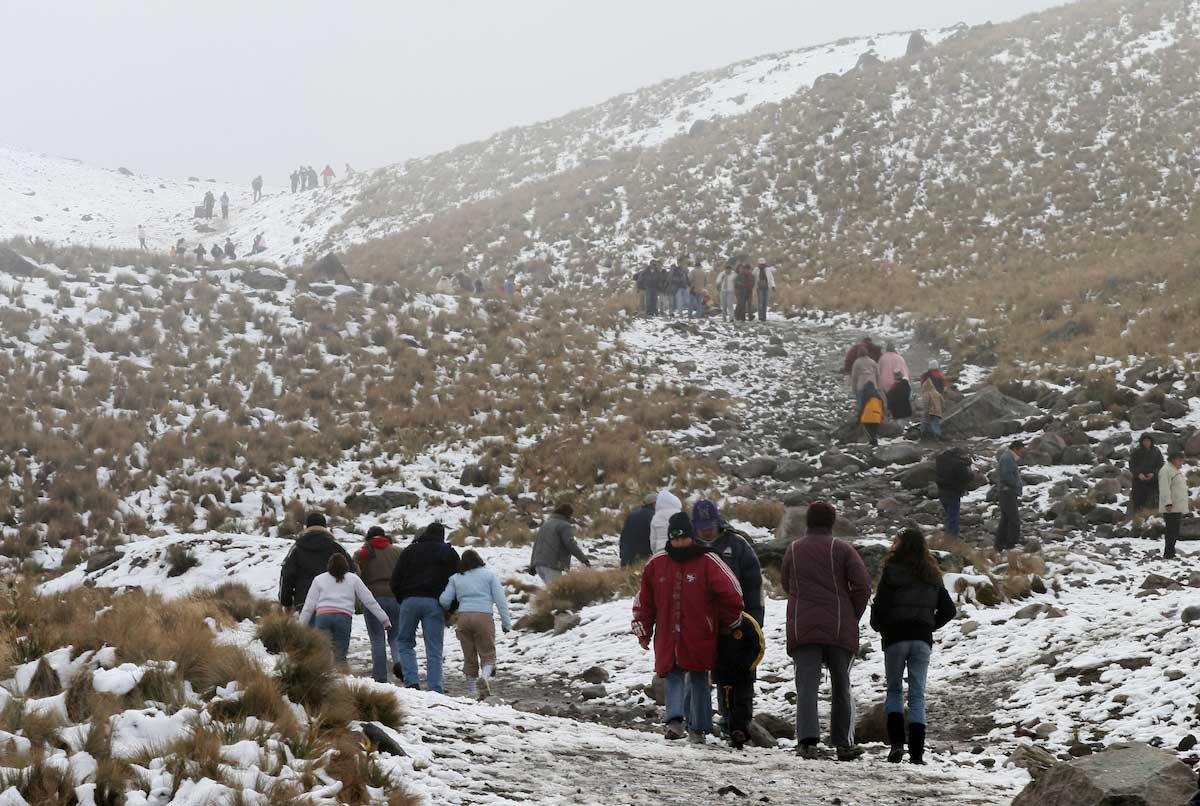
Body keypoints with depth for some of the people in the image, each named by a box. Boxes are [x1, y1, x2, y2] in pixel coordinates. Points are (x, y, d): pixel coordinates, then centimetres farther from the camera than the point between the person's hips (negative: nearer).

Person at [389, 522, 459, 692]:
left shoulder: (410, 550, 12)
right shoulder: (449, 553, 12)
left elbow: (395, 579, 7)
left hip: (410, 600, 0)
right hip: (435, 603, 0)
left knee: (405, 642, 14)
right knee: (434, 650, 1)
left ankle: (411, 680, -3)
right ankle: (435, 689, -5)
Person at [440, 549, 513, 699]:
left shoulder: (456, 578, 14)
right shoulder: (489, 574, 9)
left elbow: (444, 600, 6)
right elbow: (500, 600, 2)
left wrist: (450, 610, 29)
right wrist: (506, 622, 5)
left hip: (463, 617, 2)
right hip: (484, 617, -2)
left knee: (469, 657, 10)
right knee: (488, 654, 2)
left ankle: (472, 690, 11)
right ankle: (485, 676, -28)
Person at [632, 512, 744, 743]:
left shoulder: (707, 563, -7)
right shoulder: (657, 564, 4)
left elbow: (731, 594, -4)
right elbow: (644, 600, 13)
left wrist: (729, 624, 6)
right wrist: (643, 632, 14)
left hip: (699, 638, -2)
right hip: (668, 636, 2)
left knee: (698, 680, 6)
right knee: (674, 677, -7)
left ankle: (698, 728, 9)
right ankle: (675, 720, -15)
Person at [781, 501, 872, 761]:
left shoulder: (793, 549, 8)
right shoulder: (842, 549, 0)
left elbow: (785, 583, 18)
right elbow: (863, 586, -6)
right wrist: (852, 617, 6)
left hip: (801, 629, 1)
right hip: (839, 630, -1)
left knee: (807, 685, -5)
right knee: (841, 687, 12)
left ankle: (807, 738, -24)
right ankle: (843, 743, 12)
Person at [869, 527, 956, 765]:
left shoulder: (892, 570, -7)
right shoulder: (931, 575, 7)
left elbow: (880, 604, -10)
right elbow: (949, 609, 9)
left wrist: (879, 627, 9)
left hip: (895, 637, -3)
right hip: (922, 639, 3)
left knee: (894, 690, 12)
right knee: (917, 695, 4)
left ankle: (896, 742, -4)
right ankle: (916, 752, -2)